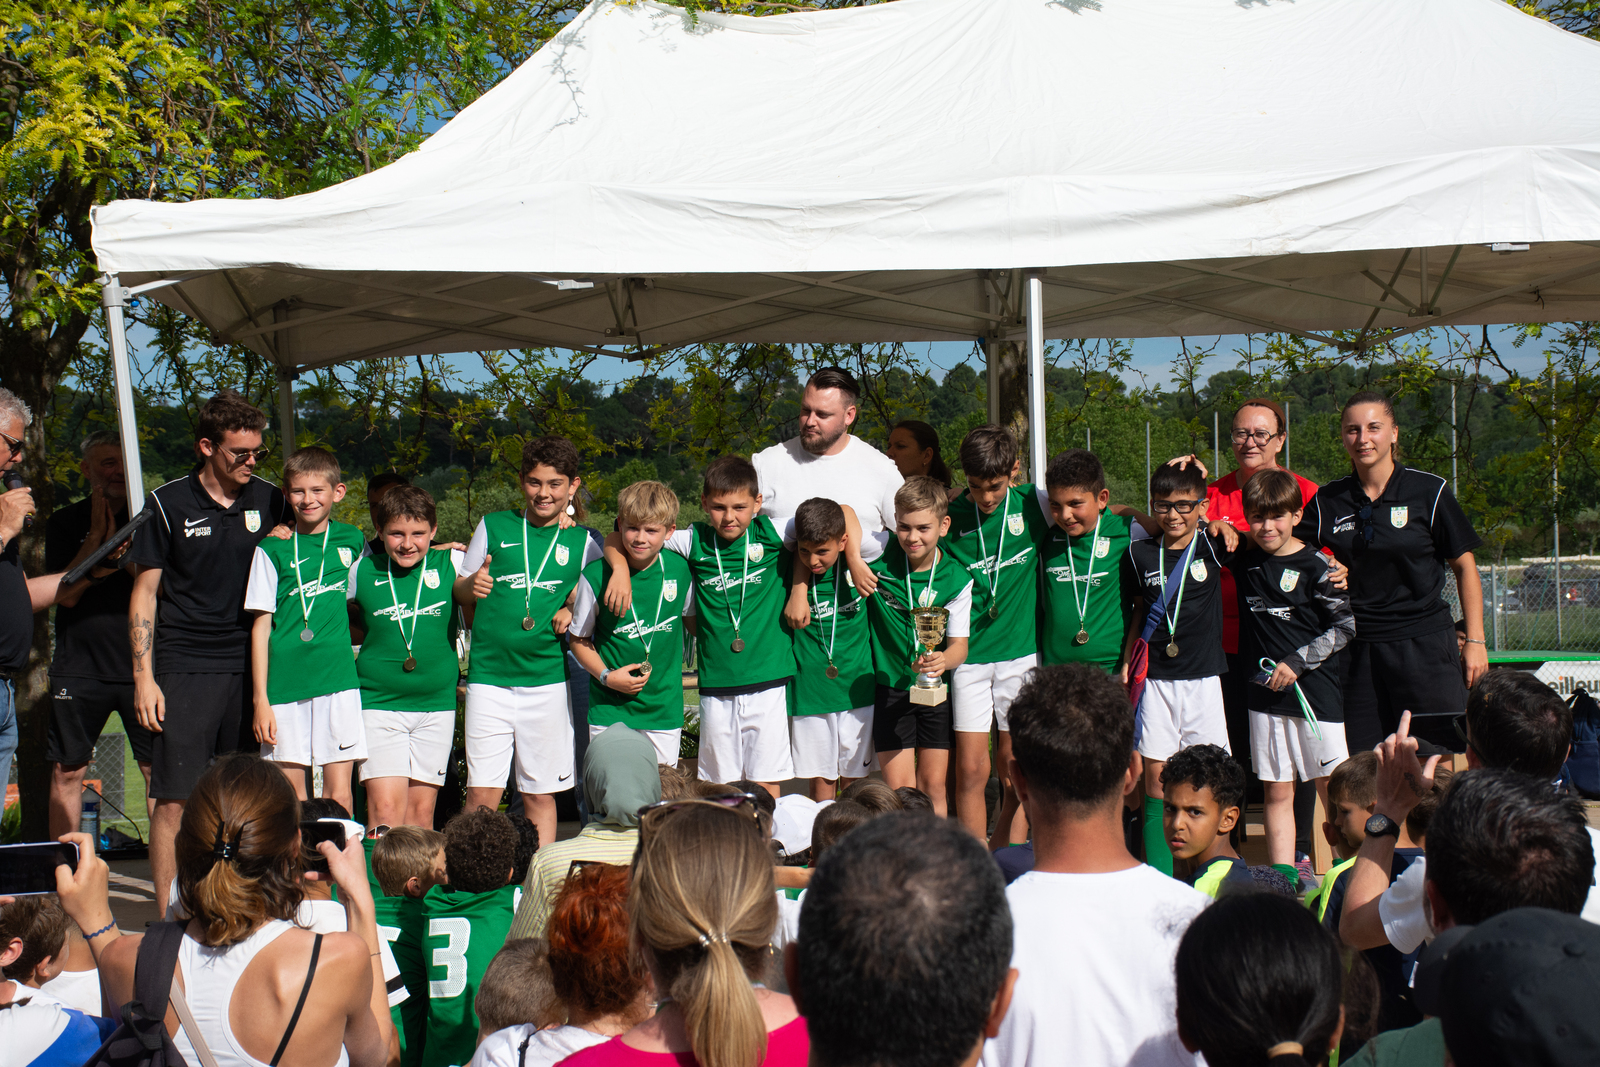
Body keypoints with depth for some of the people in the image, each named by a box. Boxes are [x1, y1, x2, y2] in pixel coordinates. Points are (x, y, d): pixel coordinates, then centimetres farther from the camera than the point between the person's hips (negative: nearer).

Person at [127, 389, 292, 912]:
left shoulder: (269, 501, 8)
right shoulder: (168, 503, 1)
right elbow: (144, 593, 2)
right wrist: (144, 676, -3)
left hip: (250, 667, 3)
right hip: (184, 668, -3)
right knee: (175, 798, -4)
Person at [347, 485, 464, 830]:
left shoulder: (451, 565, -2)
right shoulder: (362, 571, -2)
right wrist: (373, 634, 4)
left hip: (437, 702, 1)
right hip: (380, 702, -1)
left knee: (422, 811, 7)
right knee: (385, 810, -10)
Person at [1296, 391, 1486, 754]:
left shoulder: (1429, 492, -1)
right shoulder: (1328, 501, 6)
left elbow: (1464, 566, 3)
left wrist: (1475, 640, -2)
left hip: (1425, 644, -2)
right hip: (1358, 650, 3)